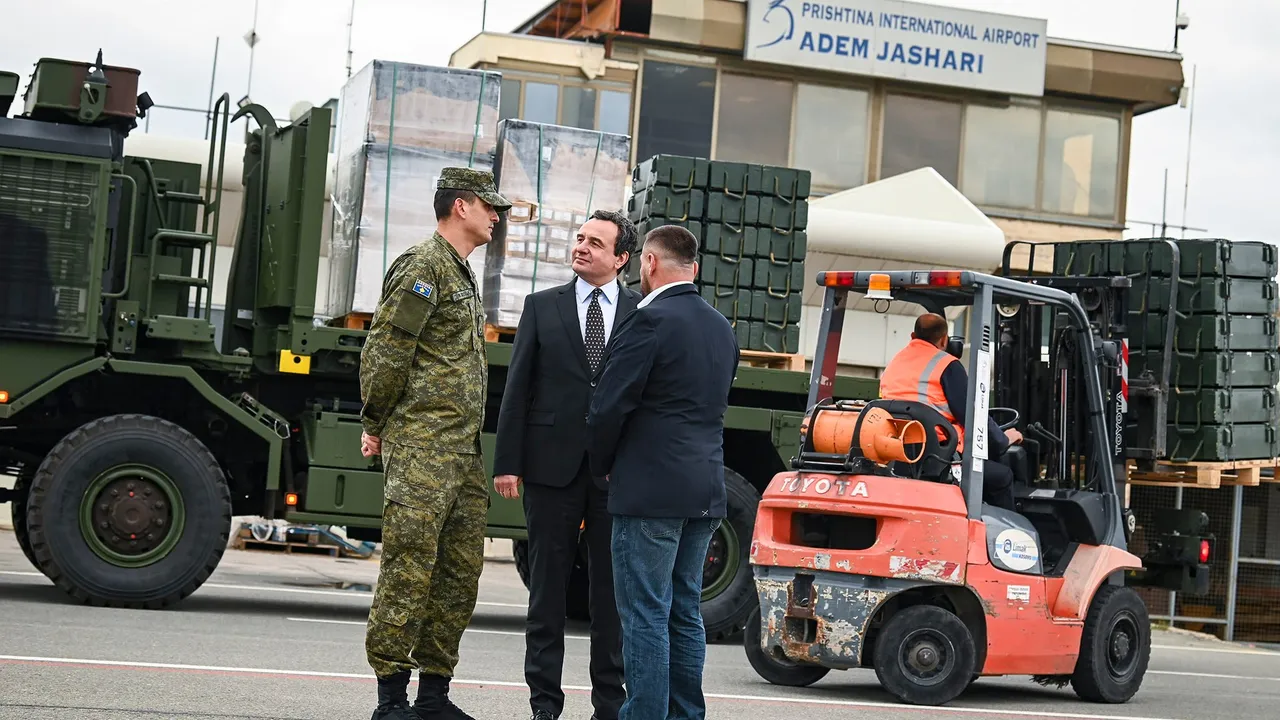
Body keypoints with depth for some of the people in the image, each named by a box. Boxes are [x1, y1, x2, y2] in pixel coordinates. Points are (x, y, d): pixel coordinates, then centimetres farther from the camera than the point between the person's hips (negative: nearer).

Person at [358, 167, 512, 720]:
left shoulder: (461, 274, 22)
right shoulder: (424, 265, -9)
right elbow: (385, 349, -14)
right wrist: (376, 424, -8)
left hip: (463, 449, 10)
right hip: (421, 446, -10)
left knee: (460, 571, 9)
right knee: (409, 569, -8)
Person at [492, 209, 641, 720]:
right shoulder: (542, 307, 7)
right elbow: (517, 388, 5)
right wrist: (507, 462, -2)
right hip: (552, 465, 1)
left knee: (611, 589, 5)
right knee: (548, 584, 6)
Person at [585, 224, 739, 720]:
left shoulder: (650, 321, -12)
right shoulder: (721, 328, 14)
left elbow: (609, 406, -14)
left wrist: (604, 468, 3)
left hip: (651, 490, -8)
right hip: (706, 491, 8)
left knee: (646, 615, -4)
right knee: (685, 612, 14)